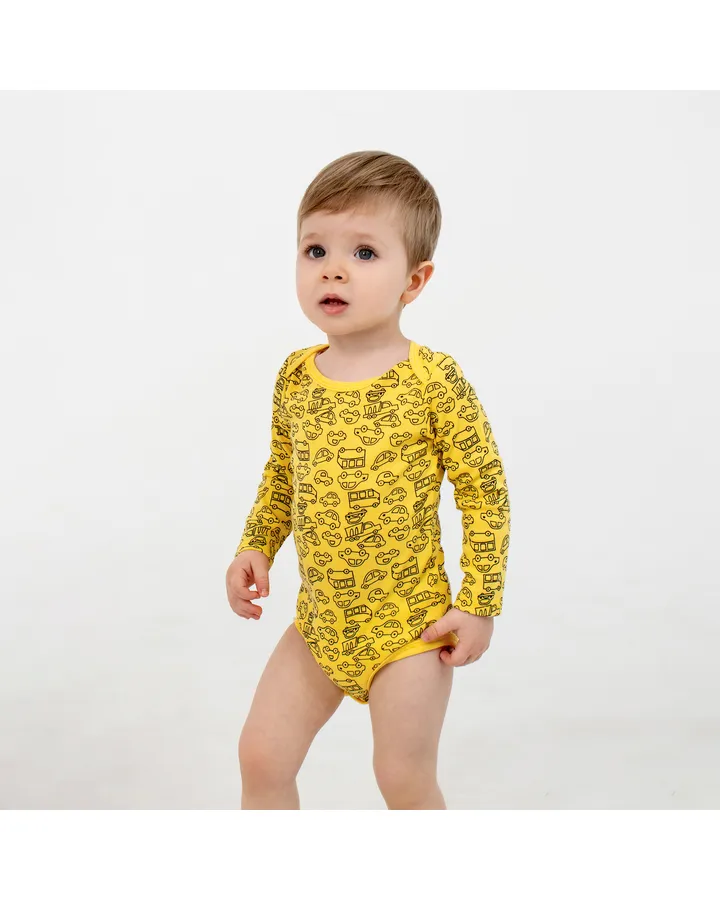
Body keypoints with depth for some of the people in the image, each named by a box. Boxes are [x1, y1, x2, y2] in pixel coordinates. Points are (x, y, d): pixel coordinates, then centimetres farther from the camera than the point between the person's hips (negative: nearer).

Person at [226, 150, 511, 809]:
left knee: (404, 779, 5)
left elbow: (484, 491, -12)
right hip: (320, 621, 5)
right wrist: (256, 548, 3)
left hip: (408, 627, -5)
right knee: (262, 756, 8)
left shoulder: (433, 379, -16)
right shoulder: (296, 376, -1)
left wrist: (479, 605, -13)